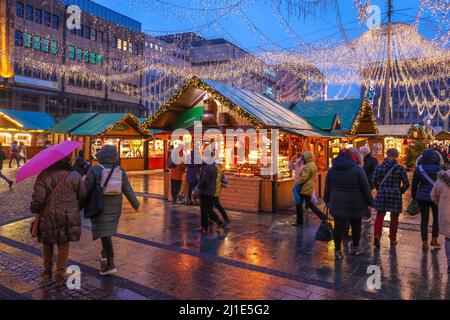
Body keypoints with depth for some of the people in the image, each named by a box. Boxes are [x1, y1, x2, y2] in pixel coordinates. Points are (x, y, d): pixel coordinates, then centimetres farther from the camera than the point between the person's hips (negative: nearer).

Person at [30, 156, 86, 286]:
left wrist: (33, 209, 5)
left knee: (47, 244, 22)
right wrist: (76, 210, 16)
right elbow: (83, 197, -1)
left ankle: (47, 270, 35)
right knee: (63, 246, 12)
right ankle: (60, 275, 16)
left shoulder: (44, 176, -10)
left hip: (48, 217, 0)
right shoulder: (75, 176, -4)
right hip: (68, 218, 1)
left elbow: (38, 198, -16)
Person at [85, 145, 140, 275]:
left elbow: (86, 189, -13)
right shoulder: (120, 170, -3)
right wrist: (135, 204, 12)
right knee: (108, 229, 23)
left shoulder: (94, 170, -13)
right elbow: (127, 189, 0)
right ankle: (104, 254, 38)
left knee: (105, 233, 0)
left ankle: (110, 264, -1)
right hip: (115, 206, 4)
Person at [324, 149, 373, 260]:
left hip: (337, 204, 2)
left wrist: (327, 201, 18)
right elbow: (365, 188, -6)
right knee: (356, 226, 17)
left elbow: (327, 188, 8)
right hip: (355, 205, -2)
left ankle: (337, 251, 11)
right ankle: (355, 247, 32)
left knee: (339, 227, 7)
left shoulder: (332, 170, 2)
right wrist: (370, 201, 4)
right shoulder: (357, 169, -8)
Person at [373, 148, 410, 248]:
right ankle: (393, 239, 23)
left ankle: (377, 236, -11)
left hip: (381, 194, 1)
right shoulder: (400, 168, -5)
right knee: (394, 218, 13)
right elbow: (406, 184, -3)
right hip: (395, 195, -1)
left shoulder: (379, 167, -1)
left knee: (380, 216, 6)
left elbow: (374, 181, 2)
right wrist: (400, 192, 12)